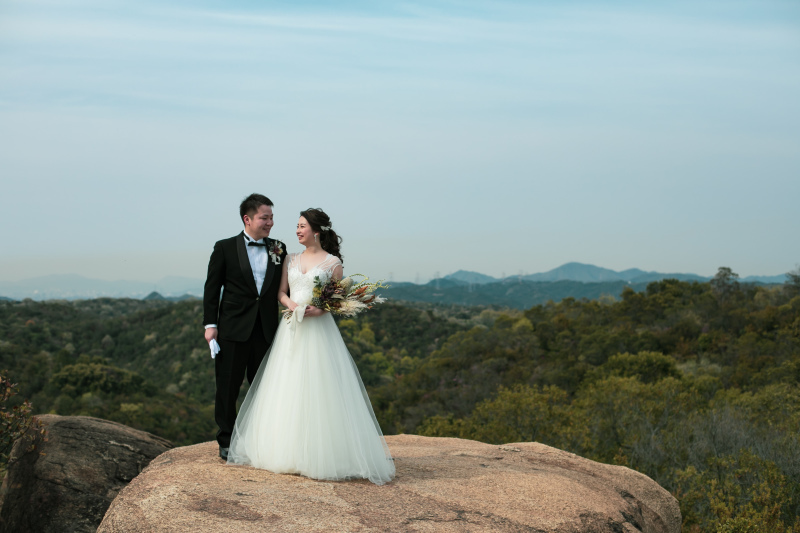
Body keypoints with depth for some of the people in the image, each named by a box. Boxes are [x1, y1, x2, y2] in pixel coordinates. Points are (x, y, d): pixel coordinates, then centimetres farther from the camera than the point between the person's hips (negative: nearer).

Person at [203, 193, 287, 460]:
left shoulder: (278, 249, 8)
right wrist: (210, 324, -6)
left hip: (266, 329, 3)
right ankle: (227, 441, 17)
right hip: (233, 328, -2)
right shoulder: (225, 248, 0)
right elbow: (212, 288, 0)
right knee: (228, 387, 5)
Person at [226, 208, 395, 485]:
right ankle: (289, 451, 12)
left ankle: (321, 454, 0)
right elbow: (281, 292, 11)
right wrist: (291, 304, -9)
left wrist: (320, 309, -18)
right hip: (291, 330, 5)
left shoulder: (333, 262, 1)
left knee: (317, 392, -7)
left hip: (319, 329, -4)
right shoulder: (291, 260, 14)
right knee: (288, 391, 4)